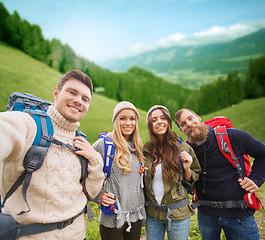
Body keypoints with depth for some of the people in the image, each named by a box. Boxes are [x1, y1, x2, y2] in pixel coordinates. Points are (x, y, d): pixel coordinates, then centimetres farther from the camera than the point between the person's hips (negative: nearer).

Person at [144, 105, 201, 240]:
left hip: (178, 214, -2)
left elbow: (192, 181, 0)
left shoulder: (183, 148, -10)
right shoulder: (145, 149, -4)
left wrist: (187, 168, -18)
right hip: (152, 214, 2)